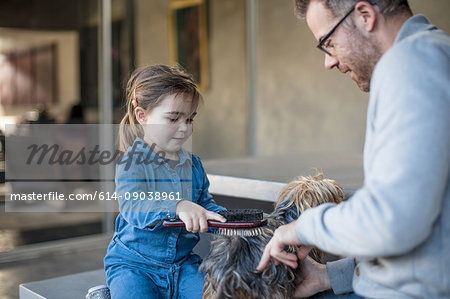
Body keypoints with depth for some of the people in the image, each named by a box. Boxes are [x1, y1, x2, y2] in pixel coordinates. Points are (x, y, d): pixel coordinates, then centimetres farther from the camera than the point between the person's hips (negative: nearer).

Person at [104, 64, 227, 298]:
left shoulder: (193, 164, 7)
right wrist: (177, 207, -44)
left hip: (183, 263, 5)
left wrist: (225, 218, -7)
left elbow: (205, 203, 15)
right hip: (133, 263, -4)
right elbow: (132, 206, -28)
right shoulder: (131, 163, -12)